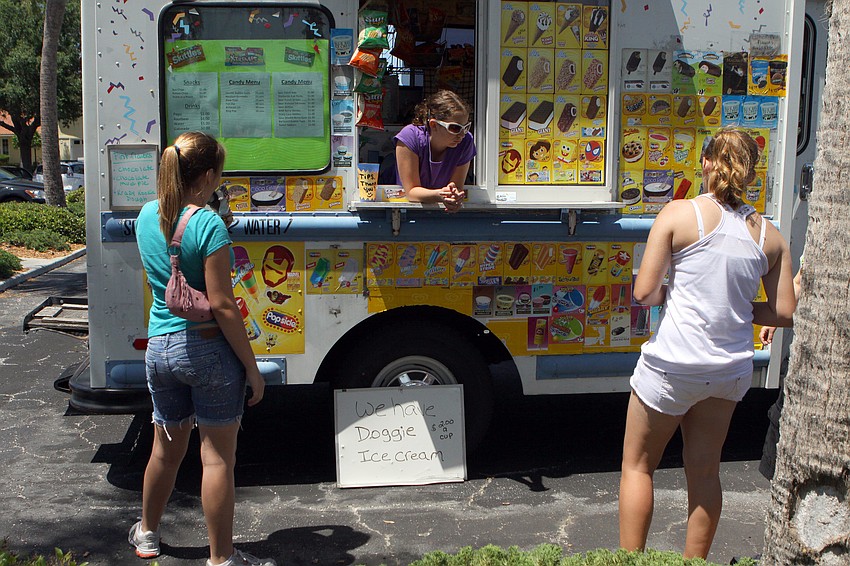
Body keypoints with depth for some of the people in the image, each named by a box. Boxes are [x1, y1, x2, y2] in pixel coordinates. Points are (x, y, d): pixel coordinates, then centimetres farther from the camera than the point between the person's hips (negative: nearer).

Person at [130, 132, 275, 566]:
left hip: (159, 347, 6)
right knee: (217, 457, 5)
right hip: (208, 349, -6)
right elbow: (222, 305, -18)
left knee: (166, 449, 23)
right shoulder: (208, 225, -16)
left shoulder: (147, 216, 5)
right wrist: (251, 367, -11)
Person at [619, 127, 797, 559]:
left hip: (673, 364, -4)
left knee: (638, 465, 13)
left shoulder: (678, 214, -10)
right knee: (704, 470, 19)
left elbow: (644, 292, -14)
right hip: (730, 371, 4)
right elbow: (783, 313, 4)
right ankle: (695, 562, 30)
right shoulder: (769, 236, 2)